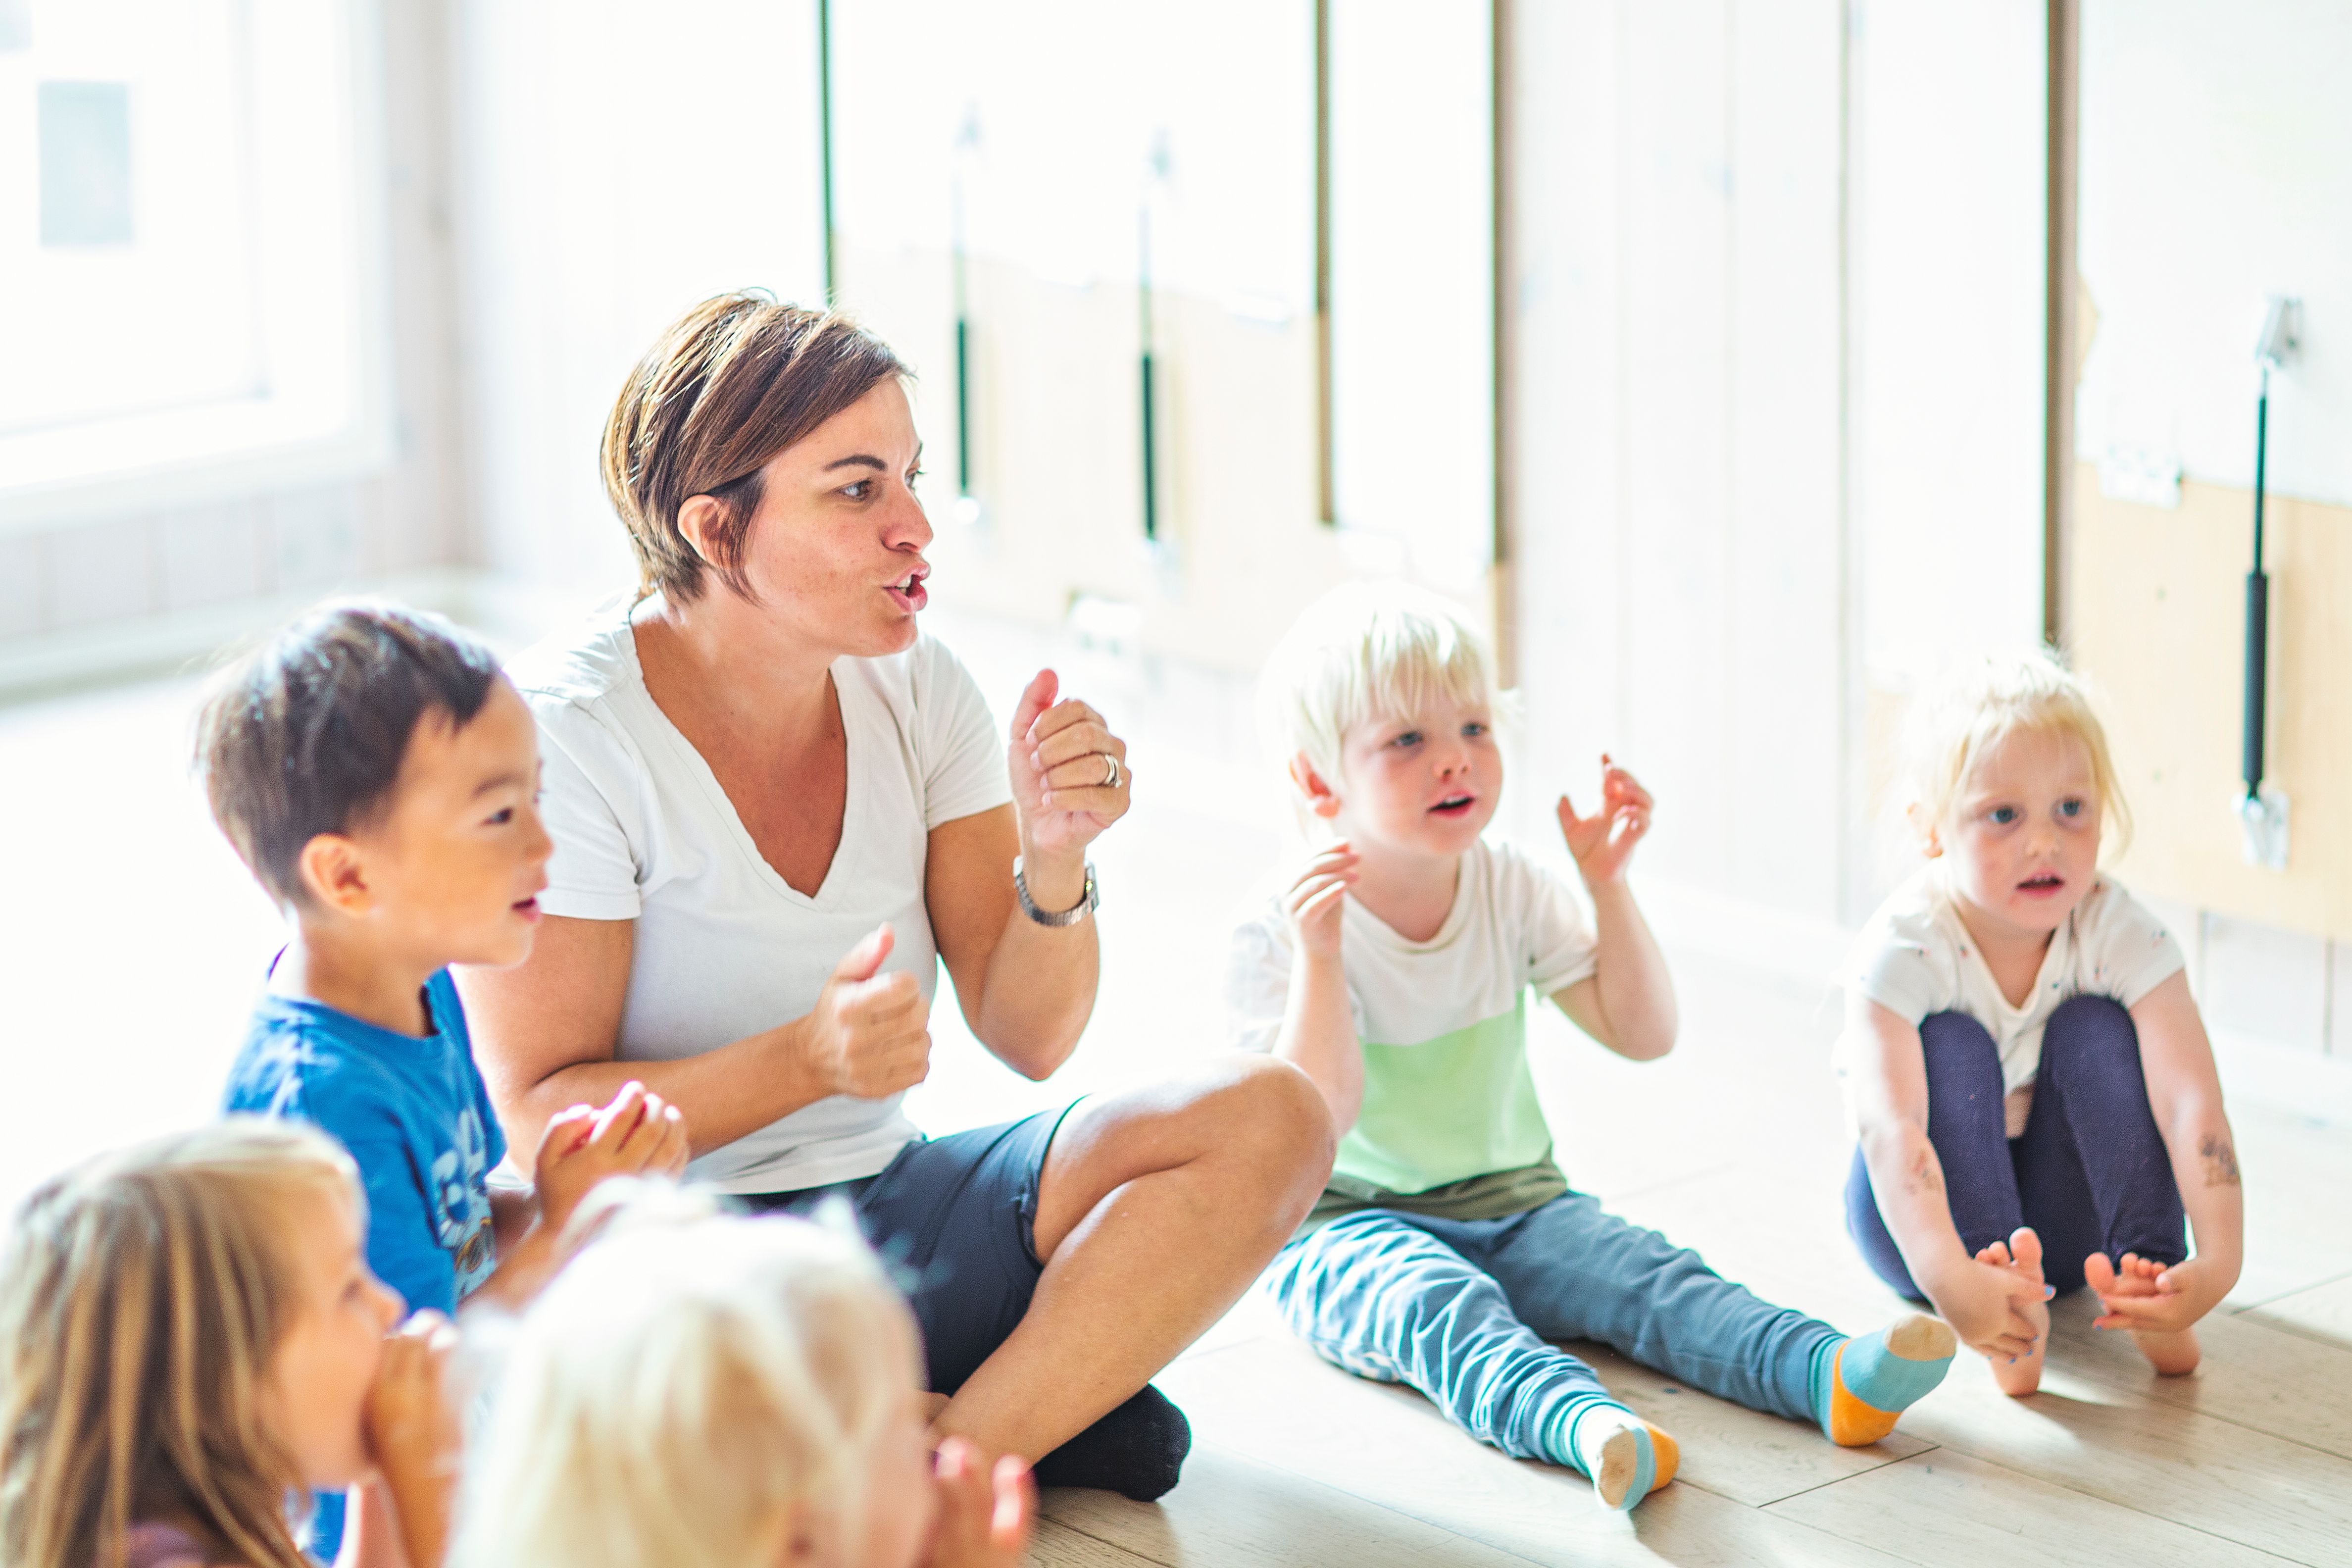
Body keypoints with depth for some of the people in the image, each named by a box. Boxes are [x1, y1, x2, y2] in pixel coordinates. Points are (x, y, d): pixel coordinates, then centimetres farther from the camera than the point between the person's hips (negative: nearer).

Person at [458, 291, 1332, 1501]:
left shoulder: (912, 689, 3)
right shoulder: (564, 730, -14)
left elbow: (1028, 1037, 2)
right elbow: (540, 1118, -15)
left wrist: (1056, 857, -19)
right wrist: (807, 1061, -29)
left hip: (887, 1214, 7)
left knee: (1264, 1119, -14)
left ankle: (952, 1456, -19)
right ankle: (1036, 1415, -12)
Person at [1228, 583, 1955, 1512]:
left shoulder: (1512, 894, 3)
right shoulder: (1280, 932, -12)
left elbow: (1642, 1036, 1)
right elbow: (1318, 1120, -21)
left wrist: (1608, 884, -8)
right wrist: (1318, 957, -32)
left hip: (1511, 1205, 5)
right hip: (1350, 1228, -4)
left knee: (1639, 1271, -22)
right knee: (1431, 1300, -35)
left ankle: (1832, 1375, -44)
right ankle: (1583, 1424, -63)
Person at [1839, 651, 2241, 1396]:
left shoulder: (2124, 935, -19)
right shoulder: (1903, 948, -26)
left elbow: (2191, 1099, -31)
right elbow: (1889, 1126, -40)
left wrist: (2218, 1261, -48)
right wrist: (1946, 1277, -57)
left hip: (2068, 1215, 1)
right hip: (1937, 1208, -1)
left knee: (2096, 1029, -23)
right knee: (1950, 1046, -29)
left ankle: (2146, 1267, -32)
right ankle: (2014, 1318, -43)